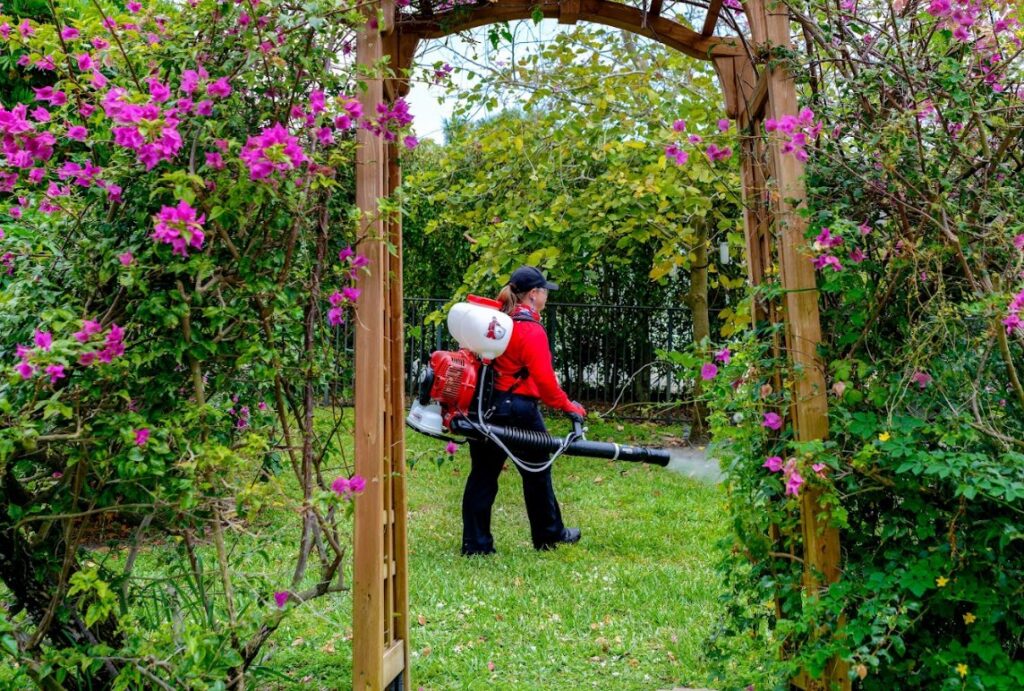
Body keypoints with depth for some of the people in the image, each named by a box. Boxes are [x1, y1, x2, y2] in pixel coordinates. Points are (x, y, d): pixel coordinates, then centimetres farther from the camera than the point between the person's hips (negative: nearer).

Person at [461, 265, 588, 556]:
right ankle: (549, 535, 28)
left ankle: (475, 543, 13)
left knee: (483, 474, 9)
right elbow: (544, 379, -20)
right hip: (518, 410, -7)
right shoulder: (531, 330, -15)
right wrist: (567, 406, -7)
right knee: (537, 473, 12)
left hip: (486, 407, 7)